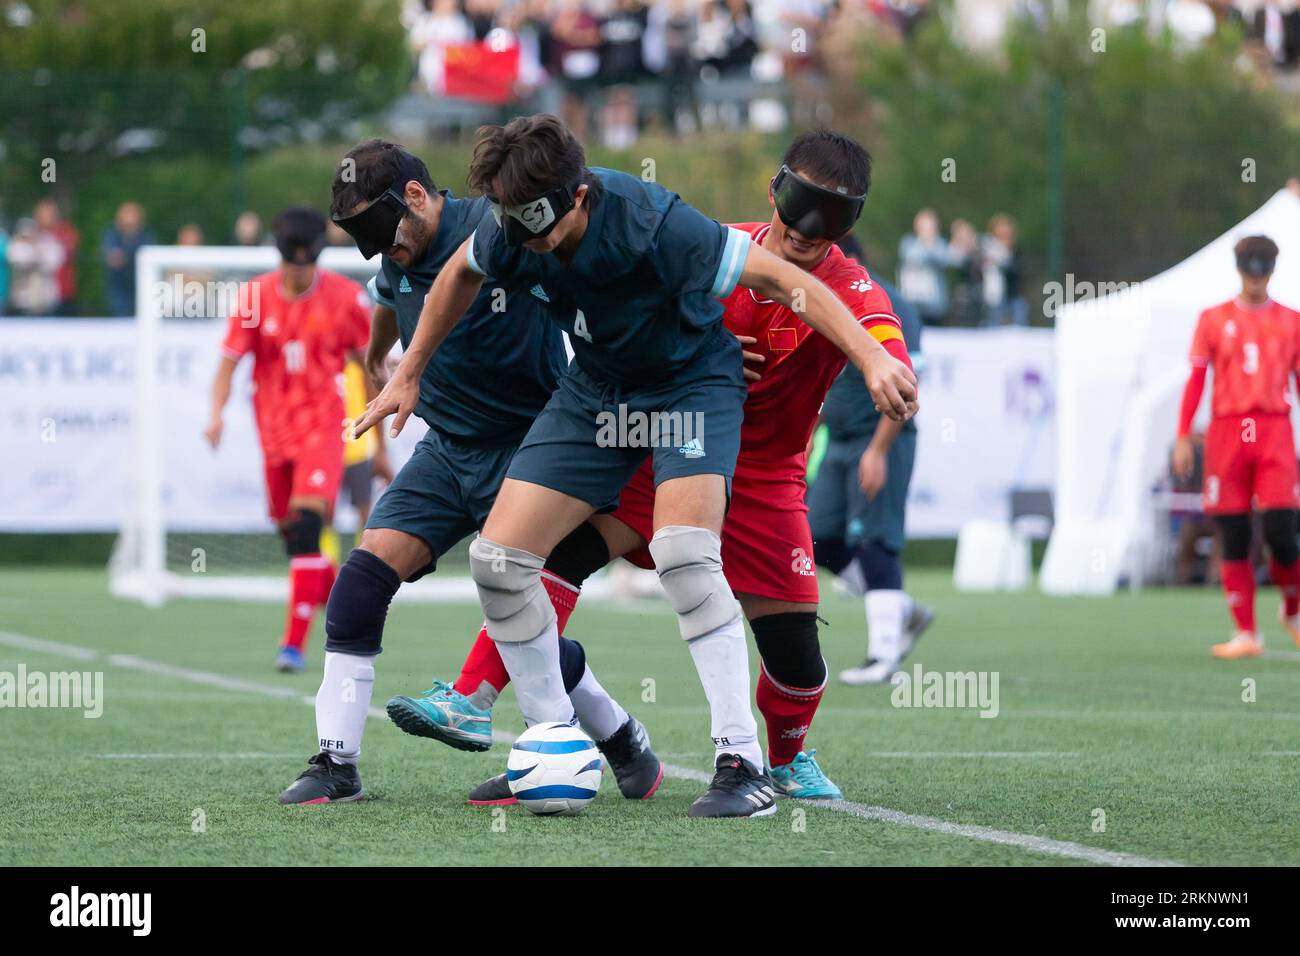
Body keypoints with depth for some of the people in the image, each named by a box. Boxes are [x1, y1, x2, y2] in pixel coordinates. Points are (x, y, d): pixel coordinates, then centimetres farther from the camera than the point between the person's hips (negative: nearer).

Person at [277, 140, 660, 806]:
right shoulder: (399, 261, 3)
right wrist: (377, 358, 48)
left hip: (527, 448, -6)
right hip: (447, 450, 6)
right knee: (364, 574, -11)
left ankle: (624, 743, 16)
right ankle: (336, 764, -5)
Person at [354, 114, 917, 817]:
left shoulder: (652, 225, -33)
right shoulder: (509, 232, -16)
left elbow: (782, 279, -29)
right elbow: (461, 273, 9)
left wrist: (871, 359, -37)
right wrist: (409, 374, 15)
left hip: (692, 382, -6)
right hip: (596, 386, 6)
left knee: (683, 554, -29)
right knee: (496, 558, -5)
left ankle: (743, 761, -23)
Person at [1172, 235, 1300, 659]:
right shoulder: (1214, 319, 9)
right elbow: (1195, 379, 7)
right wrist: (1183, 438, -1)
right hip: (1226, 430, 1)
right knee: (1233, 536, -1)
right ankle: (1246, 632, 3)